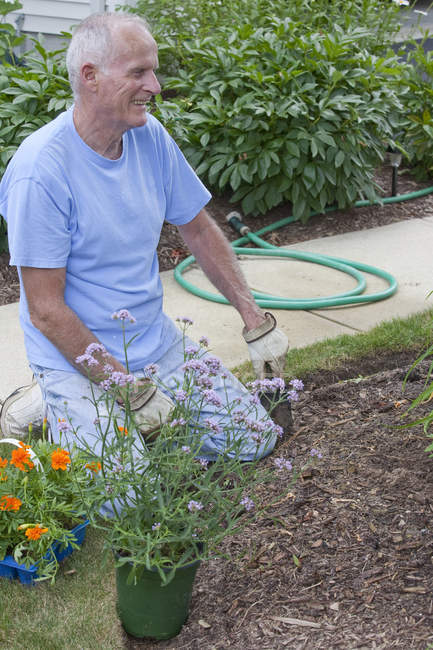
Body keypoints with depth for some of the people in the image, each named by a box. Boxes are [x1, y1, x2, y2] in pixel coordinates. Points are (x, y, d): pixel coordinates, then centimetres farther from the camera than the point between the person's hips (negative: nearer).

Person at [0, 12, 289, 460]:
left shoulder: (151, 137, -2)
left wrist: (255, 320, 7)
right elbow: (46, 310, -20)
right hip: (77, 357, -6)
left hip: (158, 343, 6)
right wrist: (134, 393, -21)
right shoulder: (40, 171, -22)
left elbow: (198, 230, 10)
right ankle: (44, 410, 5)